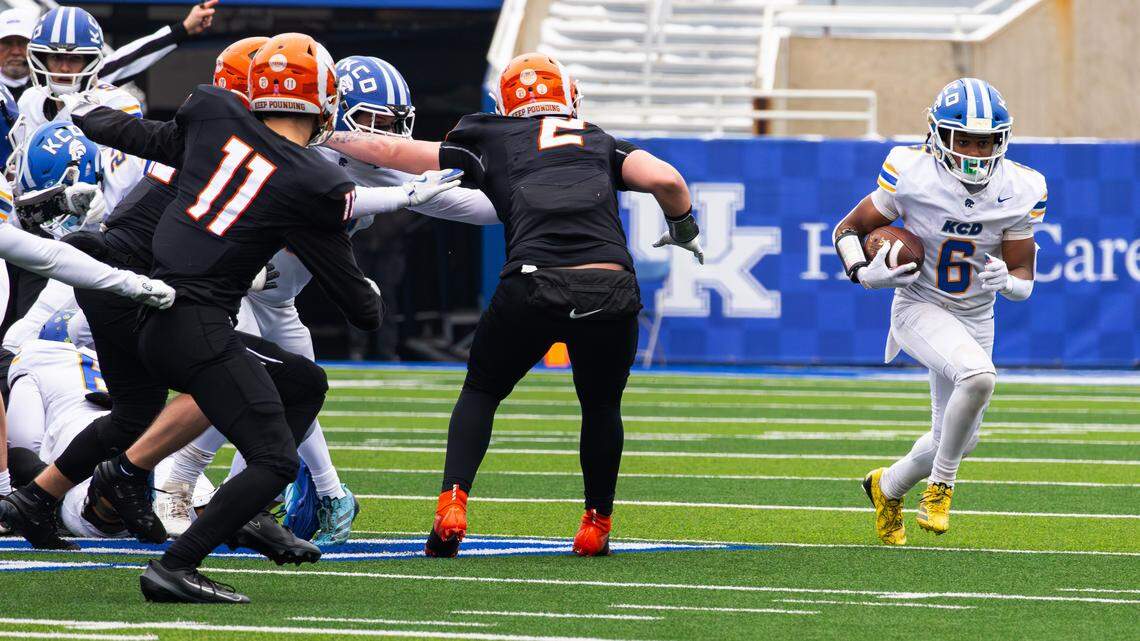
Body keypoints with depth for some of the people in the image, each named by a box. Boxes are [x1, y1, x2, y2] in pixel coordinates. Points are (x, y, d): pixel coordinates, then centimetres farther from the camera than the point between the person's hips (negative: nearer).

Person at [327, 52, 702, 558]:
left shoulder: (491, 141, 22)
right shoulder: (599, 143, 25)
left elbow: (393, 152, 28)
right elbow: (665, 179, 10)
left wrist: (330, 140, 44)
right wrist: (684, 229, 29)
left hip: (534, 284, -1)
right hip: (611, 286, 1)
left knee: (481, 392, 23)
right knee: (602, 407, 27)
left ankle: (453, 504, 6)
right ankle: (596, 528, 30)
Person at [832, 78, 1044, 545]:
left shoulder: (1018, 191, -10)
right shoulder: (913, 174, -18)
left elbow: (1024, 281, -2)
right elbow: (848, 229, -4)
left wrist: (1006, 281, -25)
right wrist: (865, 273, -23)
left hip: (976, 320, 5)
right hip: (919, 308, -5)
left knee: (957, 438, 11)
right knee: (978, 376, -33)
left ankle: (888, 487, 42)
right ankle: (941, 483, -13)